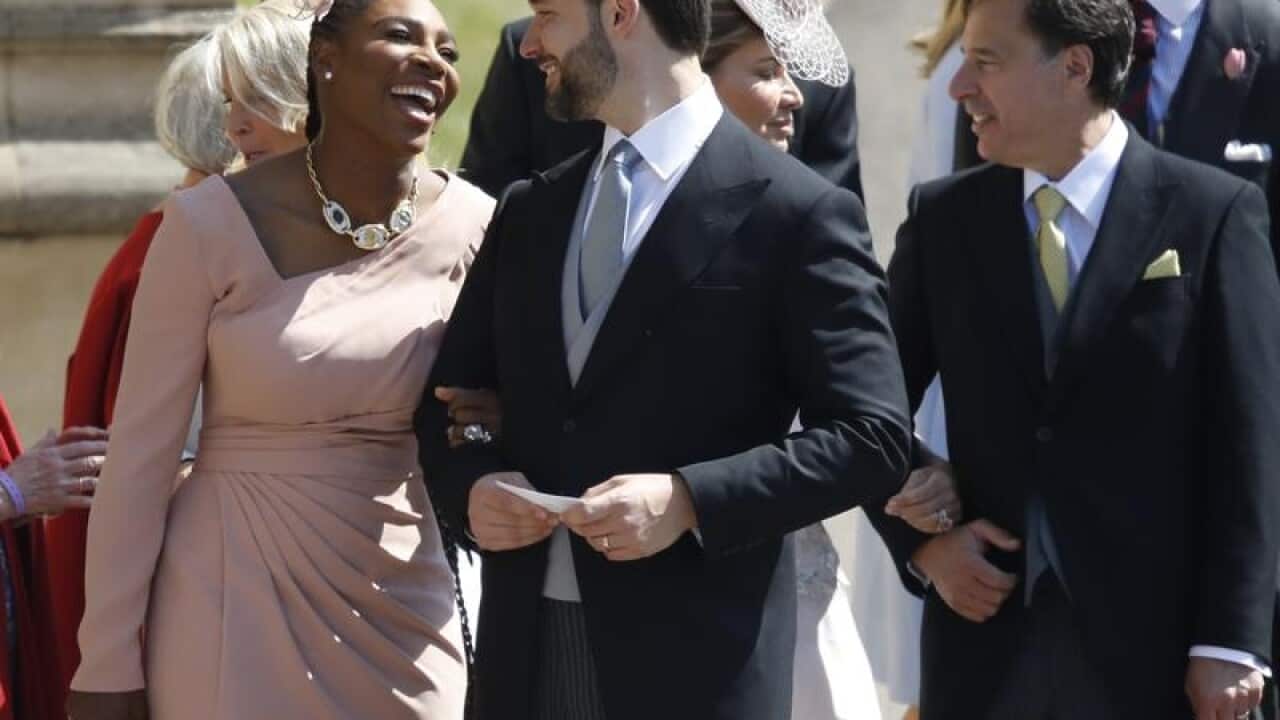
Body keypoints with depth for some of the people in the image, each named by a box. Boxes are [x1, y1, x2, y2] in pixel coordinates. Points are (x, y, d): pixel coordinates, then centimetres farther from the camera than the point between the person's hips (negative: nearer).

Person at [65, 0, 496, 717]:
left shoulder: (471, 224, -2)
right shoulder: (213, 223, -11)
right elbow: (141, 451, -7)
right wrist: (109, 662, -6)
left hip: (404, 604, 3)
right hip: (239, 603, -3)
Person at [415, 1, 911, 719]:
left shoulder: (797, 212, -5)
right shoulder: (528, 210, 13)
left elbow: (870, 439, -8)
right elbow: (449, 398, 19)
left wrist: (687, 500, -18)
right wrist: (473, 484, -2)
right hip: (526, 649, 5)